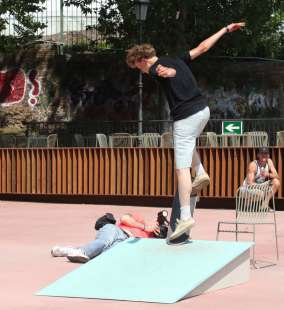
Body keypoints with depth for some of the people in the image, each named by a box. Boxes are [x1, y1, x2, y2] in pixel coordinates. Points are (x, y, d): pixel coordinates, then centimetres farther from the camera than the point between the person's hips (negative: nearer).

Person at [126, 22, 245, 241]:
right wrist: (226, 29, 35)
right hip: (203, 110, 8)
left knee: (182, 168, -8)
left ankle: (185, 217, -14)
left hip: (185, 118, -8)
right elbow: (203, 46, 24)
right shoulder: (178, 60, 18)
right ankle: (201, 173, 19)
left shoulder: (155, 69, -3)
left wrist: (167, 72, -52)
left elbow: (169, 71, -27)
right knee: (188, 142, 38)